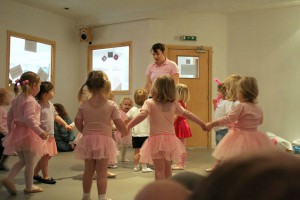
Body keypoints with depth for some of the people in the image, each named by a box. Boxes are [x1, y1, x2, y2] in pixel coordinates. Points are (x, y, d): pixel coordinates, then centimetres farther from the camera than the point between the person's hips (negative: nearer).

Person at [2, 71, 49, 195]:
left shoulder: (17, 99, 10)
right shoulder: (30, 100, -17)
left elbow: (9, 115, 15)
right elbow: (29, 118, -28)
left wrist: (11, 131, 24)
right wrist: (39, 131, -30)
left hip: (17, 132, 8)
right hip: (28, 133, -8)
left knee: (22, 161, 21)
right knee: (30, 162, 7)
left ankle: (9, 179, 6)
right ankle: (29, 187, 18)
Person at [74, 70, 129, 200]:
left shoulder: (84, 106, -1)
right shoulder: (111, 105, -9)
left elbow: (78, 123, 4)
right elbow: (119, 124, -8)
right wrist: (125, 133, 12)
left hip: (88, 140, 3)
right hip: (104, 140, -3)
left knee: (88, 170, 16)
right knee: (102, 172, 3)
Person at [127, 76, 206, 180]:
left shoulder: (149, 103, -6)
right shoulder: (174, 104, 5)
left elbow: (142, 115, -22)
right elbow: (187, 114, 11)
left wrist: (127, 127, -23)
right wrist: (202, 124, 22)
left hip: (156, 138, -4)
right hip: (170, 138, 4)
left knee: (159, 169, -2)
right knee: (167, 167, 21)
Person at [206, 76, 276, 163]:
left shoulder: (241, 107, -16)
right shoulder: (258, 109, 6)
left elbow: (228, 119, -22)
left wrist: (212, 124, -17)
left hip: (241, 139, -7)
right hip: (255, 141, 7)